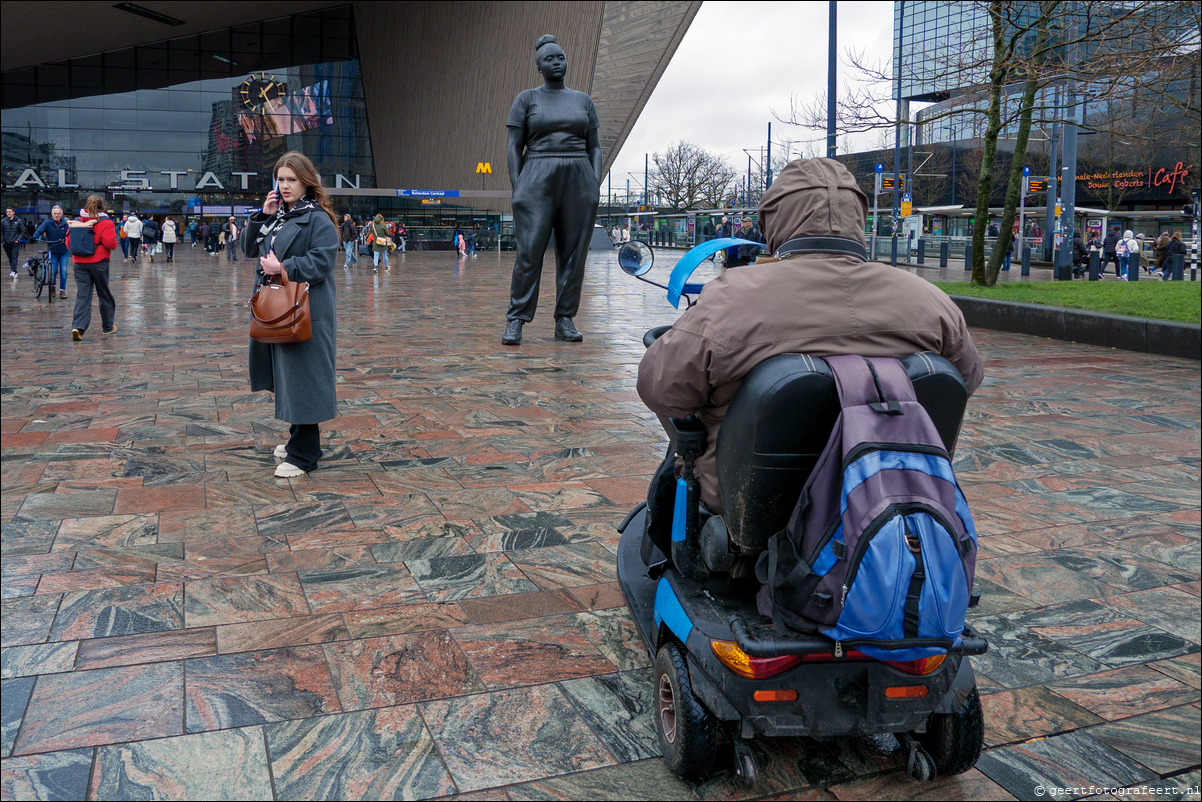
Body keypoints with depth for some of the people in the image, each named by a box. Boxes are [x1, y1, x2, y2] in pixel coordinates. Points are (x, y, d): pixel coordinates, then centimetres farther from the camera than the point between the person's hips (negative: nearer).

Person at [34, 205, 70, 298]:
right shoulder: (47, 223, -5)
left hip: (63, 252, 1)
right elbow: (39, 231, -14)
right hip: (52, 252, -1)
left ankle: (62, 290, 7)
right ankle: (52, 285, 23)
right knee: (54, 271, -6)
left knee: (63, 271, -4)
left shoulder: (66, 223, -1)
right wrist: (37, 237, -33)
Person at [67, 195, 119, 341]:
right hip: (99, 263, -3)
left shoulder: (76, 222, 6)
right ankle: (108, 326, 24)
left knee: (82, 296, 0)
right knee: (104, 295, 12)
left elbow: (69, 244, 9)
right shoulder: (106, 222, -6)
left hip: (80, 263, 3)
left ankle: (78, 327, -17)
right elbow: (111, 244, -14)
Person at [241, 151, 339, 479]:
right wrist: (263, 216, 1)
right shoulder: (277, 214, 14)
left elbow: (321, 262, -17)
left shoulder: (318, 219, -9)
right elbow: (249, 249, 13)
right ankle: (297, 439, 29)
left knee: (303, 378, -5)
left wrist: (284, 268, -21)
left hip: (307, 313, -8)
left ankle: (303, 454, 2)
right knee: (285, 378, 15)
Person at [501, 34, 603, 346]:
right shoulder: (526, 99, 9)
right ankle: (515, 321, -6)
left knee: (574, 253, 0)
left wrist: (596, 183, 2)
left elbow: (594, 146, 16)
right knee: (529, 252, -11)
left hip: (579, 180, 3)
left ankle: (565, 321, 7)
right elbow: (514, 147, 5)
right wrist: (517, 187, -6)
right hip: (539, 180, -3)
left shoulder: (584, 101, 16)